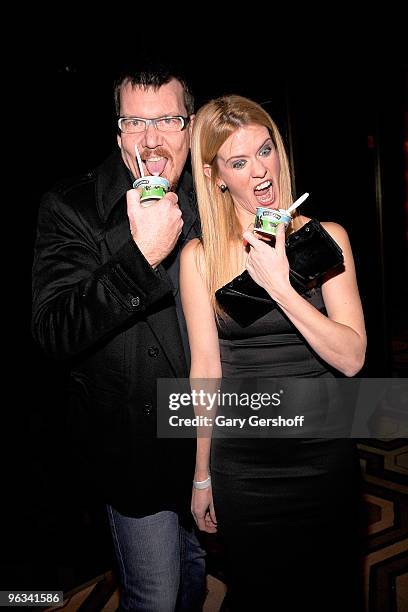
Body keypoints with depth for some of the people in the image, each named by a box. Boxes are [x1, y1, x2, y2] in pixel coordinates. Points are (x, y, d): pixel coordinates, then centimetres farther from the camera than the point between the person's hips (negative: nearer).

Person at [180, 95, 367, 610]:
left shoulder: (326, 237, -6)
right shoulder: (200, 256, -7)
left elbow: (352, 358, -12)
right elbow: (206, 371, -2)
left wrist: (280, 286, -23)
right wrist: (202, 475, 5)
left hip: (324, 456, 1)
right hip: (242, 466, 0)